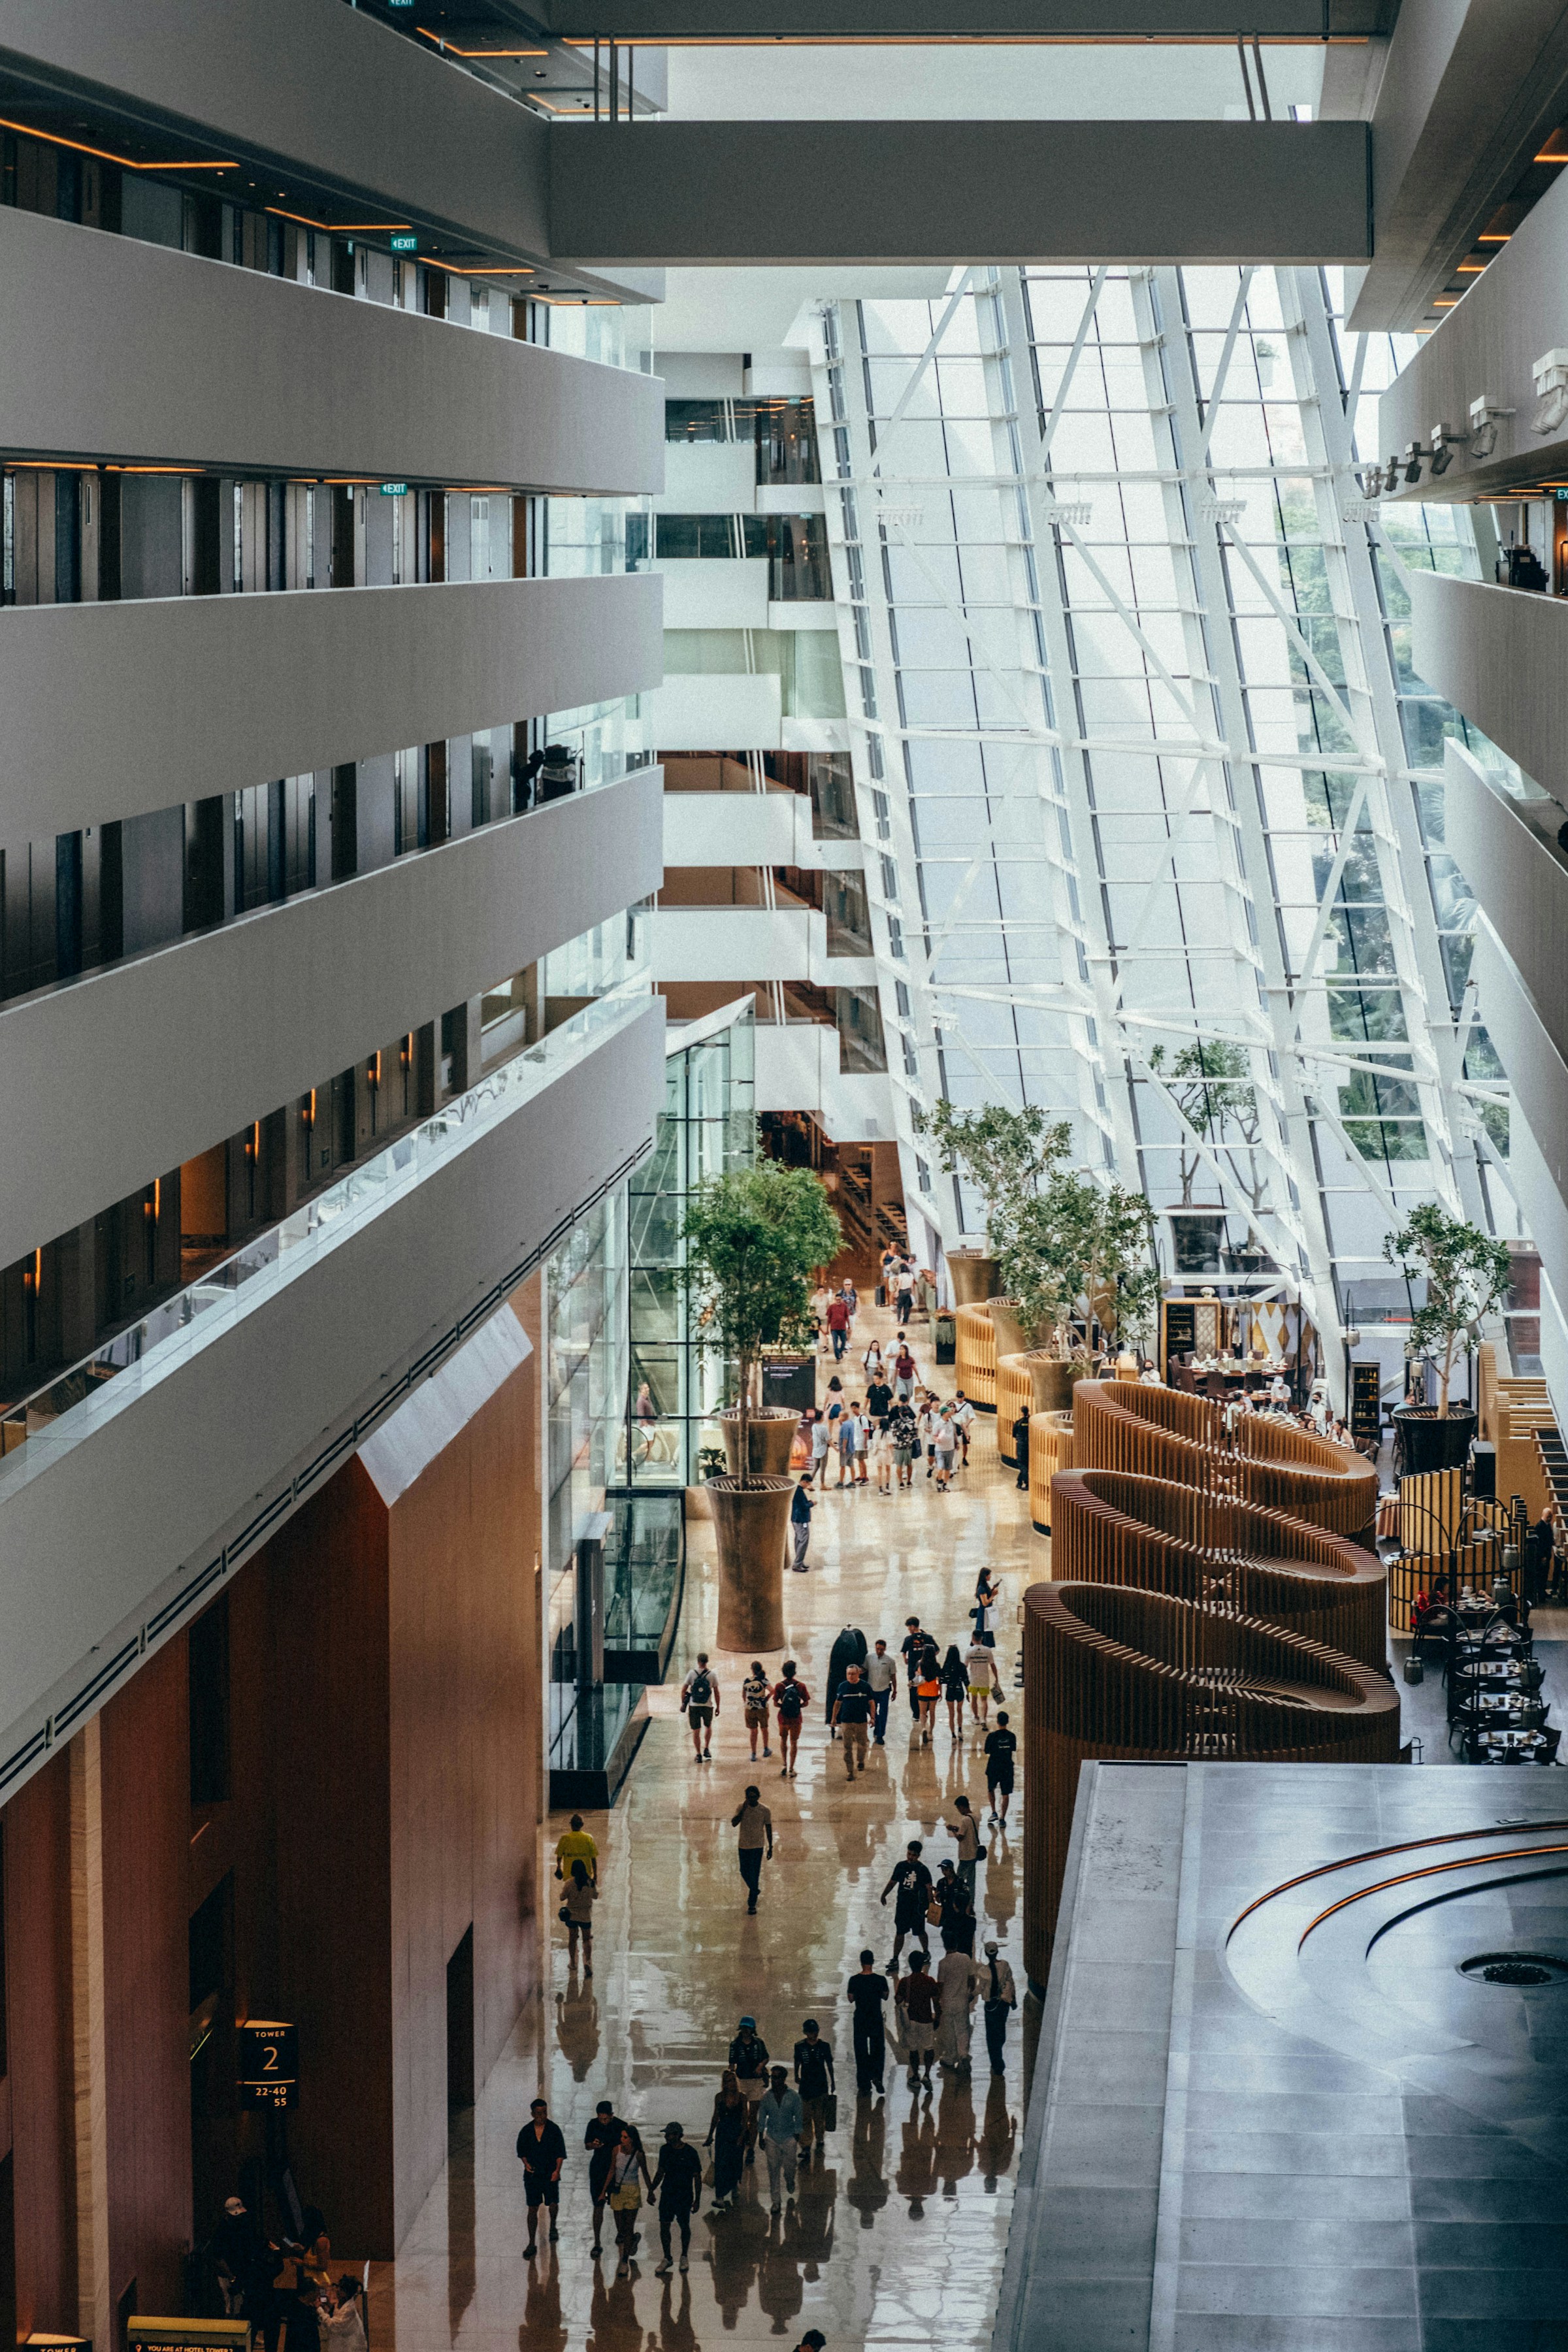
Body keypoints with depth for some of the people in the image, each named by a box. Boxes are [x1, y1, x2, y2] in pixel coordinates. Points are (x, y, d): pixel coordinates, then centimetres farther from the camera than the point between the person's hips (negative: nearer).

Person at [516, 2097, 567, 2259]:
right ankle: (531, 2244, 12)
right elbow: (521, 2151, 12)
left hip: (550, 2174, -1)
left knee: (553, 2204, -9)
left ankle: (553, 2227, 25)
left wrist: (557, 2170, -11)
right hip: (532, 2174, 1)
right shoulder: (526, 2131, 0)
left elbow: (560, 2153, 0)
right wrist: (526, 2164, -5)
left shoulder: (554, 2129, -4)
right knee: (532, 2209, 3)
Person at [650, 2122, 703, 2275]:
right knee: (664, 2225, 1)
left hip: (684, 2196, -4)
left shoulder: (690, 2153, -13)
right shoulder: (665, 2150, 1)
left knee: (684, 2227, 8)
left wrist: (697, 2200, -8)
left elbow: (697, 2178, -7)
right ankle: (666, 2258, 14)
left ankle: (684, 2257, 27)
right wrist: (652, 2190, 9)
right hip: (667, 2193, 4)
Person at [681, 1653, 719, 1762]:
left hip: (694, 1706, 0)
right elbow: (716, 1692, -1)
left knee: (696, 1731, 7)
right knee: (708, 1726, 25)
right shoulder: (712, 1674, -4)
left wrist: (683, 1703, 11)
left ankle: (698, 1755, 8)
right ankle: (707, 1749, 18)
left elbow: (683, 1690, -2)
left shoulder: (692, 1673, -4)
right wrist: (717, 1707, 9)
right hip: (708, 1706, 0)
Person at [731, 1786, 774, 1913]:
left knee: (755, 1875, -6)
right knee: (745, 1872, 14)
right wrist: (743, 1810, -25)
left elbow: (768, 1829, 0)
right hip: (743, 1846, 3)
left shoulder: (765, 1811, -8)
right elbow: (734, 1824, -15)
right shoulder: (742, 1808, -4)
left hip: (758, 1846, -3)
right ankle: (755, 1890, 42)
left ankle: (752, 1904, 0)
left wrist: (770, 1848, 1)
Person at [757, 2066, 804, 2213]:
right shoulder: (767, 2096, -4)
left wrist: (797, 2139, -3)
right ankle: (774, 2201, 11)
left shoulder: (794, 2097, -9)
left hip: (789, 2138, -1)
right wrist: (761, 2137, 6)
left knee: (789, 2169, 7)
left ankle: (790, 2192, 36)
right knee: (773, 2170, 2)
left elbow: (799, 2118, -2)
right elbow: (762, 2117, 6)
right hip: (772, 2138, 1)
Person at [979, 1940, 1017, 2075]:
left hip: (991, 2005, -4)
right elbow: (1011, 1983, -3)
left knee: (992, 2035, 9)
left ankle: (998, 2066, 12)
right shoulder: (1005, 1965, -14)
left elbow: (982, 1989, -11)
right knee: (1001, 2027, 29)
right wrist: (1013, 2000, 10)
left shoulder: (984, 1971, -23)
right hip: (1005, 2002, 4)